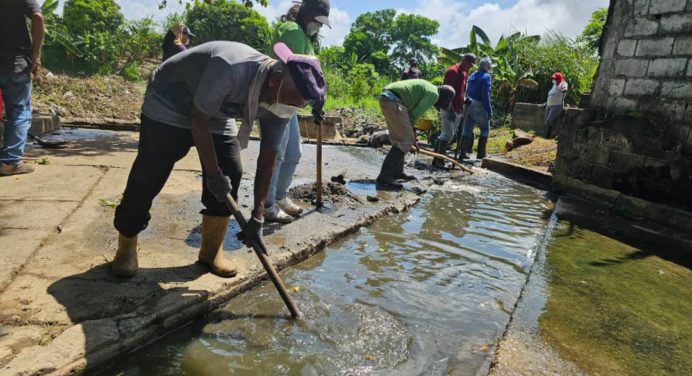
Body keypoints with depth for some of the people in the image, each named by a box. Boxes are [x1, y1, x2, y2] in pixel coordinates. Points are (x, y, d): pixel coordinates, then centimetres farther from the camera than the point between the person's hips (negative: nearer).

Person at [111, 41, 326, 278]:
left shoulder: (280, 101, -19)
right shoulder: (229, 68, -41)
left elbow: (267, 161, -13)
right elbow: (198, 122, -28)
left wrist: (257, 216, -14)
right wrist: (214, 174, -23)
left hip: (216, 115, 6)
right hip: (168, 103, -5)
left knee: (231, 175, -6)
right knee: (147, 178, -7)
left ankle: (211, 252, 9)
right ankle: (126, 248, 15)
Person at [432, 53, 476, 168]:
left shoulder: (464, 73, 17)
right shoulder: (453, 71, -11)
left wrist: (462, 109, 14)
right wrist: (451, 110, -24)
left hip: (458, 110, 9)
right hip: (449, 109, -9)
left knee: (448, 135, 9)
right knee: (447, 135, -11)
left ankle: (437, 160, 15)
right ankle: (439, 162, -8)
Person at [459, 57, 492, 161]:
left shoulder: (472, 75, 11)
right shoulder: (486, 77, -11)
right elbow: (485, 95, -16)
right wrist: (489, 111, -13)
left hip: (469, 105, 6)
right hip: (479, 107, -6)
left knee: (467, 130, 8)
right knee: (485, 130, 9)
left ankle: (463, 153, 7)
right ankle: (480, 153, 9)